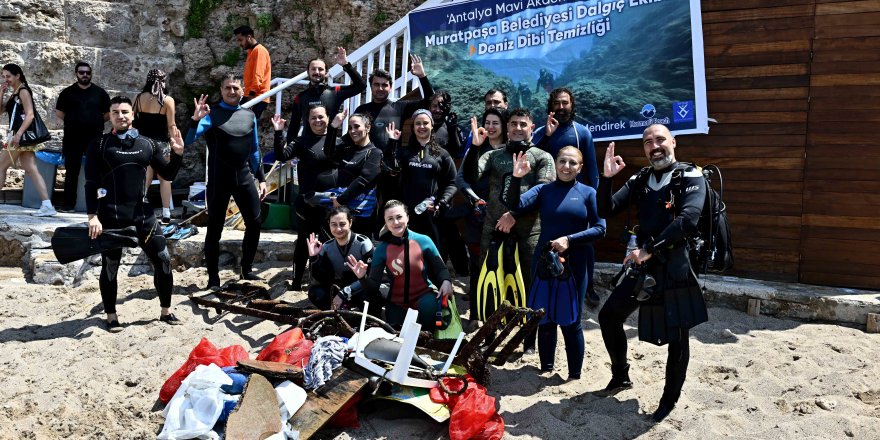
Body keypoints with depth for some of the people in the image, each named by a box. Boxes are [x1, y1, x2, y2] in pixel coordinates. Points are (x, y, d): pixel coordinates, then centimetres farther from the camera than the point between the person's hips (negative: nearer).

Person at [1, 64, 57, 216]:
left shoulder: (23, 91, -8)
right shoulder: (14, 93, 20)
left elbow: (30, 115, -17)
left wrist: (18, 134, -26)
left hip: (23, 136, -9)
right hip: (21, 136, 9)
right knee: (31, 170, 1)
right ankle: (47, 205, -6)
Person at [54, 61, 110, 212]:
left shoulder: (100, 93, 8)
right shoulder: (68, 92, 8)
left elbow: (109, 113, 11)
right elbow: (59, 112, 13)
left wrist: (97, 121, 4)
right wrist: (72, 121, 6)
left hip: (95, 137, 0)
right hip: (72, 138, 0)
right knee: (72, 171, 2)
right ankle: (68, 203, 7)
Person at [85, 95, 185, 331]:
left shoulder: (147, 144, 9)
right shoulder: (99, 145, 0)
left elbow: (168, 175, 12)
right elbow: (91, 183, -4)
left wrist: (178, 154, -4)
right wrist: (92, 216, -12)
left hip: (142, 212, 3)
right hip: (110, 214, -3)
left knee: (163, 260, 2)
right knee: (110, 266, 5)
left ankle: (166, 311, 17)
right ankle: (111, 316, 21)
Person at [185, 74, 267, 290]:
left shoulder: (249, 115, 10)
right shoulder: (212, 114, -5)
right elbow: (188, 140, -17)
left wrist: (261, 178, 15)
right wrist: (196, 119, -33)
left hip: (244, 177, 5)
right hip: (219, 179, -4)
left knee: (254, 223, 6)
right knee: (215, 229, 2)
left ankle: (246, 270, 23)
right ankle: (213, 278, 11)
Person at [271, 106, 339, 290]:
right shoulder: (302, 141, 1)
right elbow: (282, 155, -11)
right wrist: (279, 133, -20)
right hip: (307, 200, -1)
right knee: (303, 241, 8)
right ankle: (297, 280, 18)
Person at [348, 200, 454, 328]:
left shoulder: (423, 241, -11)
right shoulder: (381, 249, -8)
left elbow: (439, 268, -1)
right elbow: (373, 287, -8)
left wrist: (446, 281, -23)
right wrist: (363, 277, -29)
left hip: (424, 295, -2)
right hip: (397, 303, 2)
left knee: (429, 306, -33)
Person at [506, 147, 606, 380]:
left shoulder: (588, 193, 0)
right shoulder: (543, 190, 3)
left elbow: (600, 228, -6)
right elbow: (516, 205, -11)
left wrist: (569, 240, -17)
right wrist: (516, 178, -25)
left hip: (574, 265, -2)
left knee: (570, 321, 6)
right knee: (545, 319, 12)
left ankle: (575, 375, 20)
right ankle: (546, 368, 28)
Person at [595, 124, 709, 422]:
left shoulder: (691, 177, -8)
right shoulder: (639, 181, 7)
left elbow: (687, 221, -24)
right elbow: (605, 211, 1)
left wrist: (649, 250, -24)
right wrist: (606, 178, -14)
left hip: (677, 269, -5)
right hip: (644, 266, 5)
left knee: (677, 338, 5)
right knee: (609, 316, 5)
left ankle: (669, 401, 23)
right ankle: (620, 376, 25)